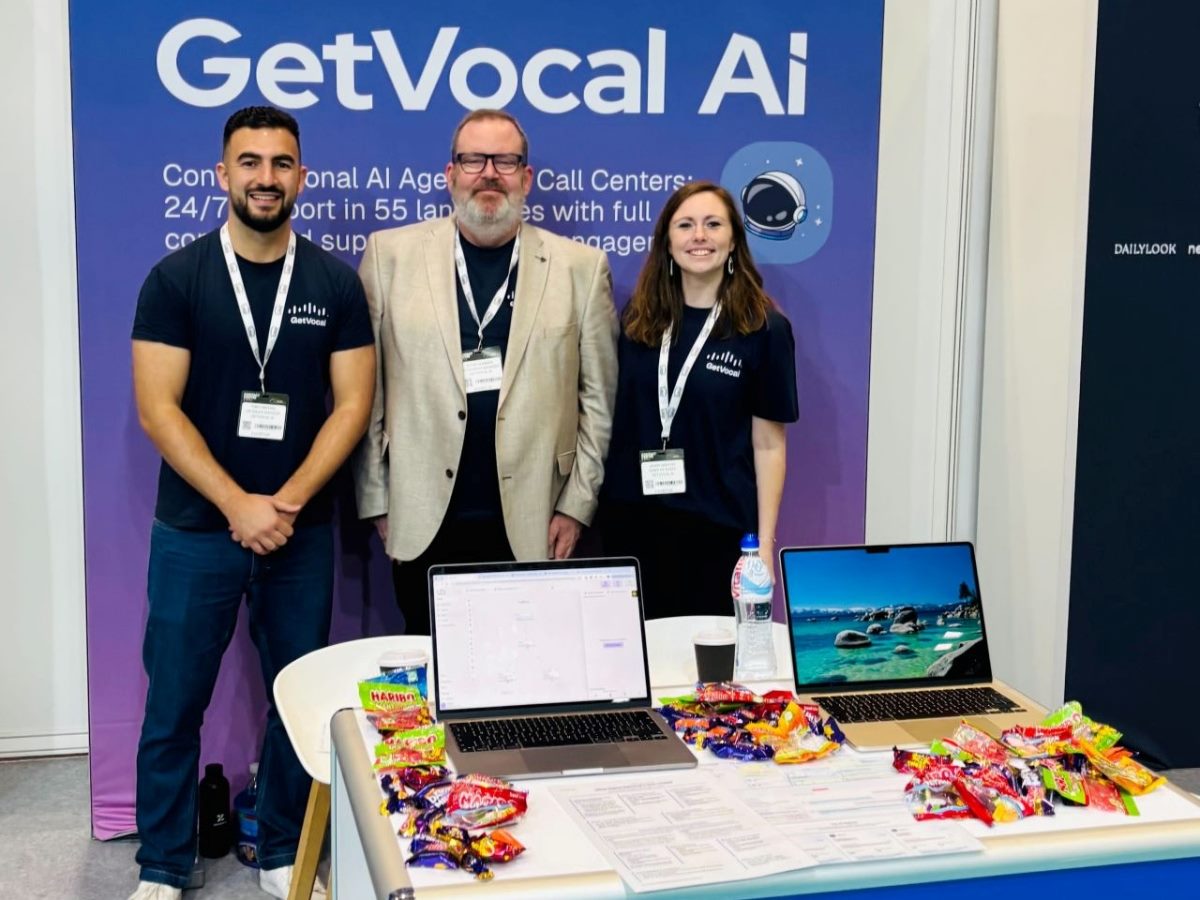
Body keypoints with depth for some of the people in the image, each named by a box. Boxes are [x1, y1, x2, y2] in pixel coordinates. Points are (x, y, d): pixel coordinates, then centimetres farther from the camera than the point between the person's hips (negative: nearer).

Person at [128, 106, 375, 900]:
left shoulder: (336, 284, 2)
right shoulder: (175, 279, -2)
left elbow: (352, 404, -1)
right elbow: (157, 409, -8)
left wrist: (287, 502, -13)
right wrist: (238, 506, -15)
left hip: (303, 529, 2)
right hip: (196, 528, -1)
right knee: (175, 702, 6)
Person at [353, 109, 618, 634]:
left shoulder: (580, 267, 3)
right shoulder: (390, 254, 3)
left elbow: (598, 397, 5)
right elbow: (364, 390, 5)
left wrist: (577, 505, 1)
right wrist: (376, 500, 3)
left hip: (532, 528, 0)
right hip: (424, 524, 0)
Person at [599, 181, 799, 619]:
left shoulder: (763, 327, -4)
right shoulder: (638, 316, 4)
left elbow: (768, 444, -3)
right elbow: (614, 414, 12)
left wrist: (764, 543, -7)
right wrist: (588, 504, 4)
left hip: (717, 529, -3)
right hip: (631, 521, 3)